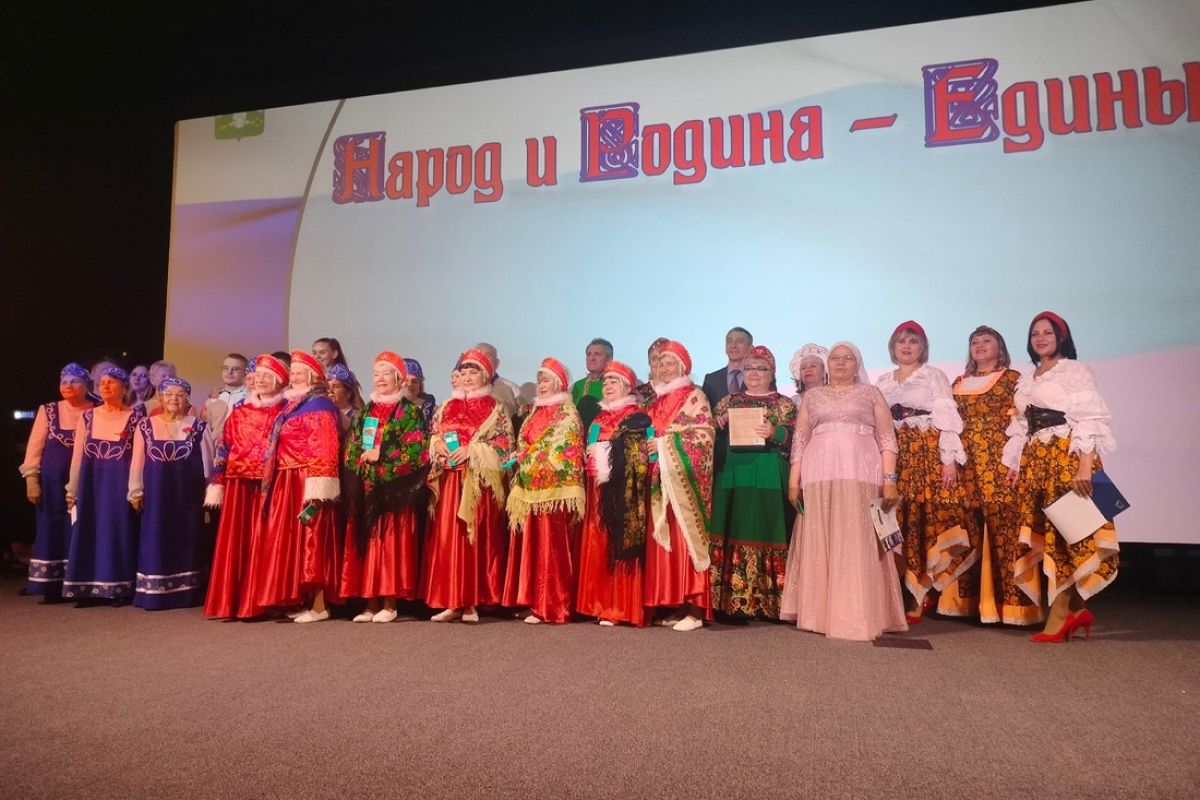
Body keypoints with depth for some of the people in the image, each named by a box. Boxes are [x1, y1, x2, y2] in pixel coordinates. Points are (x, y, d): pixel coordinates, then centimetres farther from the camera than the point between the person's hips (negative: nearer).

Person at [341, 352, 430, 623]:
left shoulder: (410, 412, 0)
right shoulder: (366, 412, 17)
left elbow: (416, 452, -10)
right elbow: (351, 451, 16)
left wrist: (382, 456, -12)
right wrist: (363, 459, -4)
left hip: (396, 488, -5)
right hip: (366, 488, 6)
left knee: (392, 543, -5)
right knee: (368, 543, 5)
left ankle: (390, 603, 2)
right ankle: (371, 602, 12)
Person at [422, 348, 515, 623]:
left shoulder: (495, 408, 3)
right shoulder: (448, 406, 17)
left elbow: (504, 443, -6)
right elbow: (433, 434, 18)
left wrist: (471, 450, -14)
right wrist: (437, 443, -4)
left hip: (479, 481, -4)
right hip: (449, 480, 5)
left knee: (476, 539, -4)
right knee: (446, 538, 1)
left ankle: (472, 602, 2)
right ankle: (452, 602, 8)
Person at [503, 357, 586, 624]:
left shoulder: (566, 412, -2)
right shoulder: (535, 412, 20)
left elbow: (560, 450, -11)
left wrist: (532, 462, -10)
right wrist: (522, 470, 7)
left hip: (553, 489, -8)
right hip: (530, 488, 8)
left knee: (550, 547, -7)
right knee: (531, 546, 8)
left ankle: (551, 605, -3)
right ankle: (533, 600, 14)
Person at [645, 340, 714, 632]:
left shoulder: (695, 396, 1)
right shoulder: (657, 399, 19)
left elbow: (705, 433, -9)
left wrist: (665, 443, -13)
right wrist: (648, 446, 2)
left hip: (685, 476, -6)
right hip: (660, 477, 6)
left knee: (687, 535, -9)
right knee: (665, 540, 3)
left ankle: (695, 609, -7)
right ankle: (675, 605, 8)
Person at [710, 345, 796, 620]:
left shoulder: (785, 404, 9)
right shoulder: (728, 401, 16)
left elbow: (794, 441, -1)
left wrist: (775, 433, -18)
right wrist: (723, 423, -7)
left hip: (769, 478, -2)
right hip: (734, 474, 2)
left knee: (766, 532, -5)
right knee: (733, 532, -1)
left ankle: (768, 602, 3)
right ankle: (731, 602, 4)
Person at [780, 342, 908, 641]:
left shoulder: (871, 393, 12)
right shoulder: (812, 396, 17)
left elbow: (887, 438, 5)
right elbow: (799, 439, 13)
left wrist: (890, 479, -6)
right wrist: (793, 480, 4)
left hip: (860, 475, -2)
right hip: (819, 476, 2)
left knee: (858, 542, -5)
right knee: (820, 542, 1)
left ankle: (859, 616, 0)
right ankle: (821, 612, 7)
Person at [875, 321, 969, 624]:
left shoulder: (934, 375, 6)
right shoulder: (882, 381, 18)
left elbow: (947, 418, -2)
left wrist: (949, 459, -11)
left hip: (929, 453, -3)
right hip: (894, 457, 4)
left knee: (929, 519, -9)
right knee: (900, 523, -1)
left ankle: (920, 591, -1)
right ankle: (910, 591, 6)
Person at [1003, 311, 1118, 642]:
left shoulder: (1076, 371, -1)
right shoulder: (1026, 380, 19)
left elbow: (1090, 420, -10)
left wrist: (1085, 466, -19)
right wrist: (1014, 464, 12)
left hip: (1067, 458, -7)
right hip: (1035, 461, 7)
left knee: (1065, 531, -6)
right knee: (1043, 535, 5)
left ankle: (1061, 614, -1)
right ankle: (1073, 610, 15)